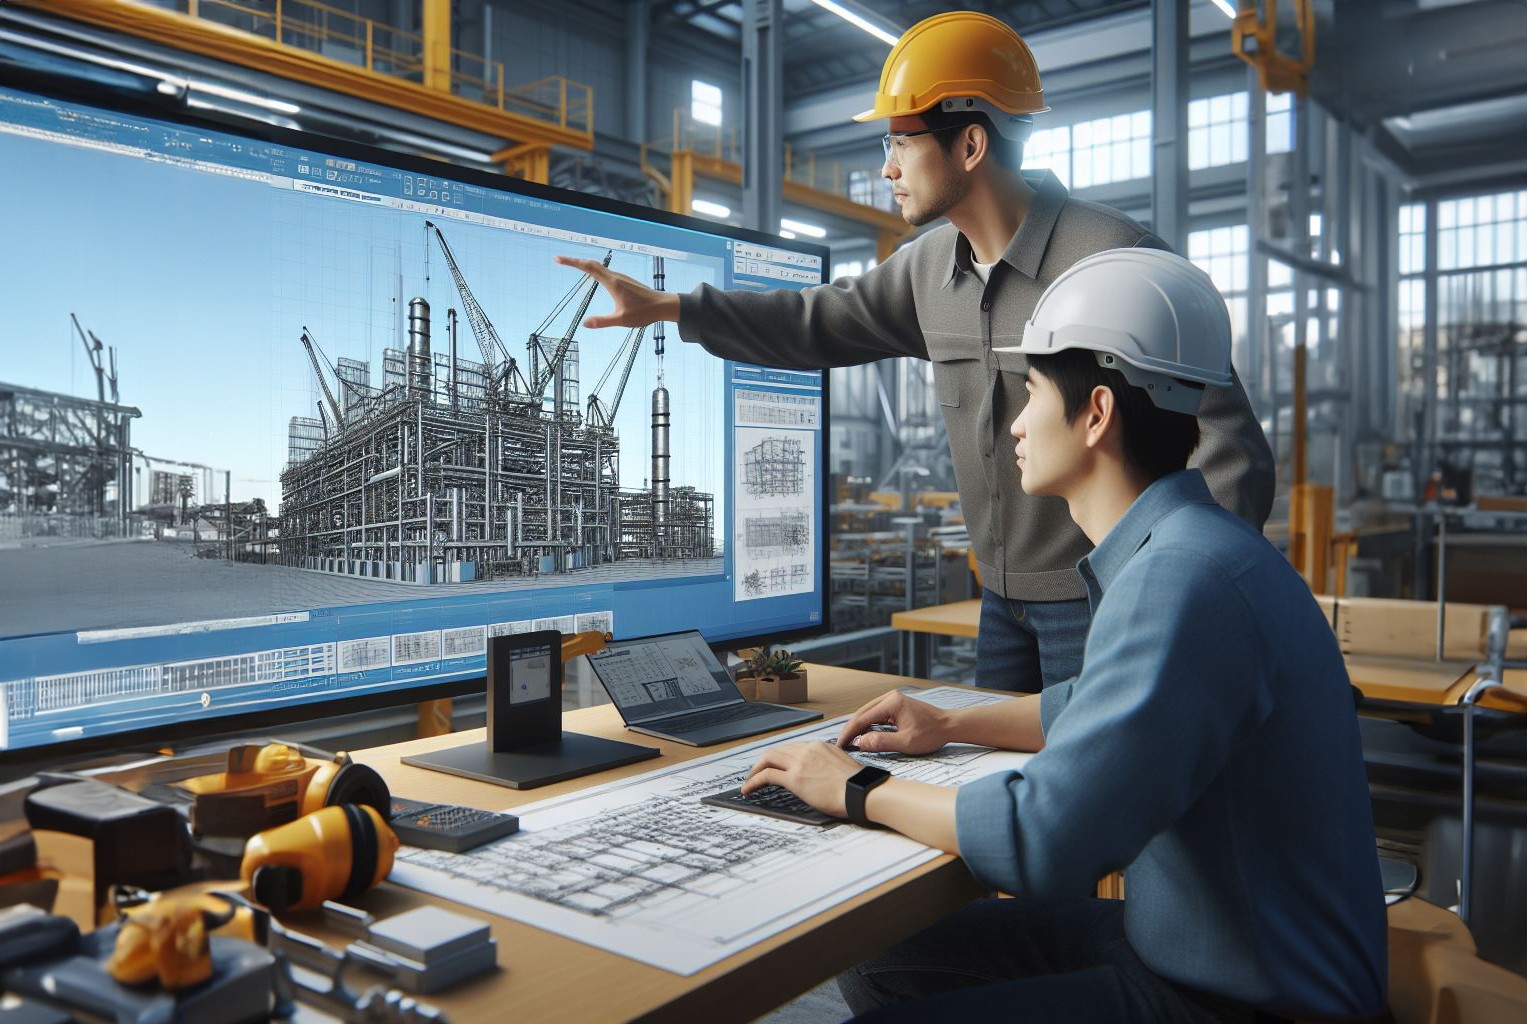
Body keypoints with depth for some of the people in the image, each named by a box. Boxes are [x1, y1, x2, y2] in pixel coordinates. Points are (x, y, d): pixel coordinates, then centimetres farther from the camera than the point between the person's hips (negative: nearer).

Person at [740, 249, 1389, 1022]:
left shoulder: (1181, 578, -28)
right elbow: (1102, 706, 23)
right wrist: (951, 726, 14)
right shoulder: (1173, 551, 6)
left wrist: (860, 791, -15)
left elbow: (1042, 843, -30)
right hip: (1183, 943, 9)